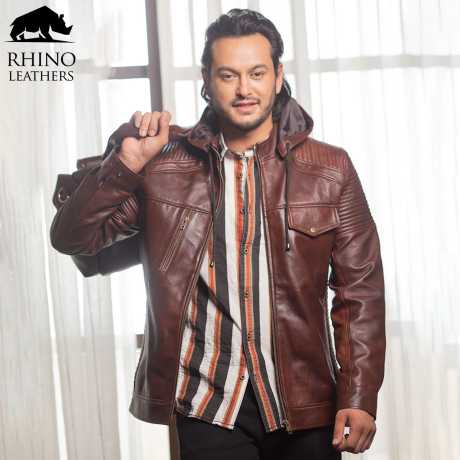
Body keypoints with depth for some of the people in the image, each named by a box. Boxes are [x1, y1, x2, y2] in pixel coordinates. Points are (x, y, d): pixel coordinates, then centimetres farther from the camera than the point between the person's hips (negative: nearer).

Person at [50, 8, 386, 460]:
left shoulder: (330, 169, 0)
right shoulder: (165, 165, 0)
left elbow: (360, 288, -1)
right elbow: (72, 237, -2)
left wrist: (359, 398, -7)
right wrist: (126, 163, -15)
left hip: (304, 401, 1)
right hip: (208, 403, 0)